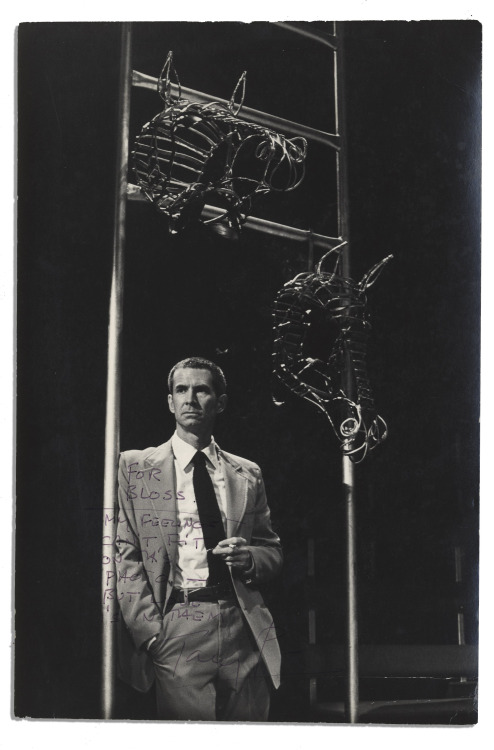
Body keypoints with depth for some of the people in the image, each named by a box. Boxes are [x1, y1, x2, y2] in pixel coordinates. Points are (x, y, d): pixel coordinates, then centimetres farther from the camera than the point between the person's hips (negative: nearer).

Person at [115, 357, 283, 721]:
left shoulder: (248, 474, 16)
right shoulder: (135, 467, 6)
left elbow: (274, 550, 22)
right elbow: (123, 554, 0)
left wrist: (250, 558, -3)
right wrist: (151, 631, -10)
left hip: (244, 627, 3)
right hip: (176, 632, -3)